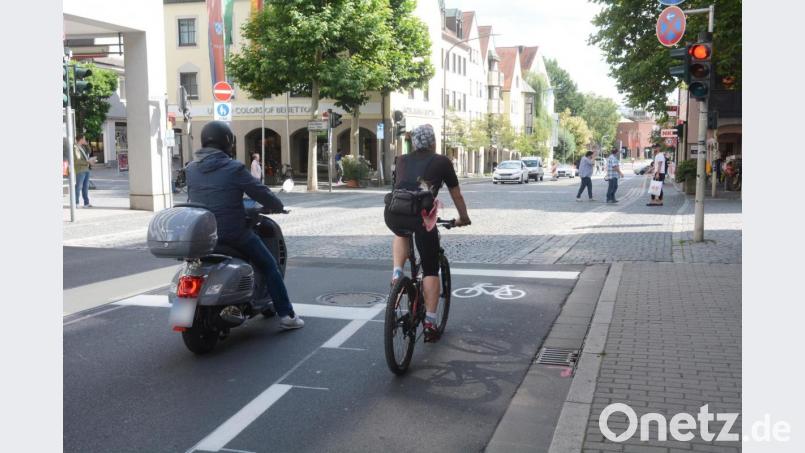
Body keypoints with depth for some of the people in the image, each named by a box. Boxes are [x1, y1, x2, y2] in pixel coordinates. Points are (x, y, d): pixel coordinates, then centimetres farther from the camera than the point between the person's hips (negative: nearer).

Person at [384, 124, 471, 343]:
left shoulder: (401, 160, 26)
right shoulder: (442, 161, 18)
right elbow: (456, 195, 27)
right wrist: (463, 218, 44)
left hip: (393, 215, 3)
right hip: (421, 216, -3)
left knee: (401, 234, 39)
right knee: (430, 270, 13)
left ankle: (397, 273, 18)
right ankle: (430, 324, 10)